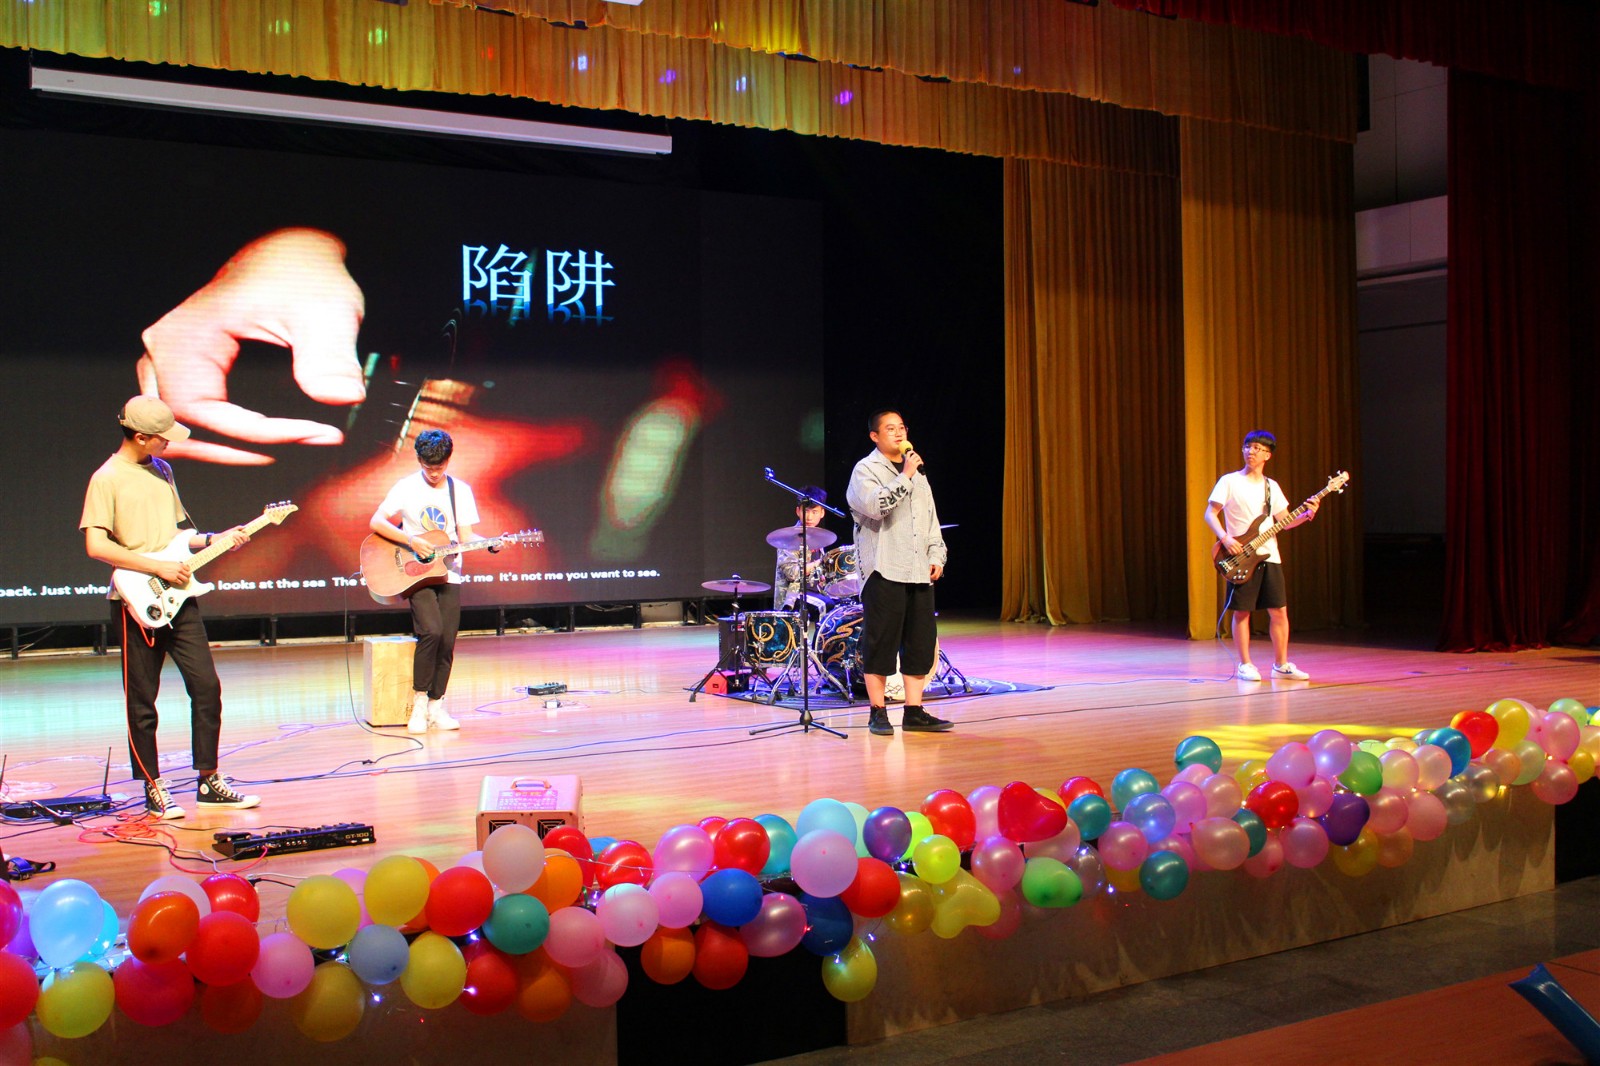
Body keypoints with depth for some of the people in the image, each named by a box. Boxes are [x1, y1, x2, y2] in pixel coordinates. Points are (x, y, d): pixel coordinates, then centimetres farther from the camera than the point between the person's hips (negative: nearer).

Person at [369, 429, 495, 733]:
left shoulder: (460, 490, 6)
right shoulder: (407, 487, -1)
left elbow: (465, 536, 4)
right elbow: (376, 522, -5)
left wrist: (490, 545, -15)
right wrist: (411, 540, -17)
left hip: (448, 574, 3)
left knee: (447, 642, -3)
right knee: (431, 631, -21)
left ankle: (435, 707, 11)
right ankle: (419, 703, -6)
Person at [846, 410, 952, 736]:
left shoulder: (916, 471, 20)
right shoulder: (865, 470, -1)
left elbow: (931, 518, 23)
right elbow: (876, 506, -21)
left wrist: (936, 555, 12)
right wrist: (904, 476, -15)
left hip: (919, 572, 7)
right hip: (884, 571, -7)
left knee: (920, 642, 5)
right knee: (880, 642, -3)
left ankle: (914, 712, 12)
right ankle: (877, 713, 5)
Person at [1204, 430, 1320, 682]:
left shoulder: (1271, 486, 13)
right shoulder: (1229, 481, -1)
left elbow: (1284, 521, 14)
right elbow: (1210, 513, -4)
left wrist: (1307, 515, -4)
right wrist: (1225, 538, -18)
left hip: (1269, 557, 5)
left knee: (1279, 611, 4)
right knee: (1241, 611, -2)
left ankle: (1281, 664, 14)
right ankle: (1244, 665, 7)